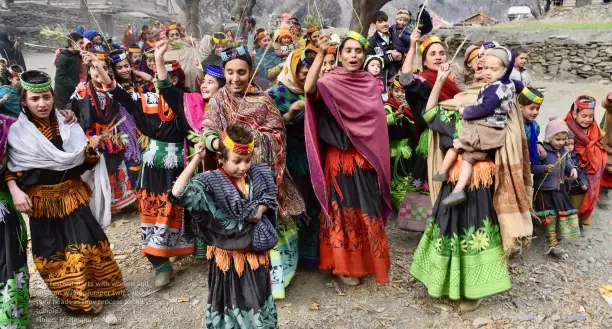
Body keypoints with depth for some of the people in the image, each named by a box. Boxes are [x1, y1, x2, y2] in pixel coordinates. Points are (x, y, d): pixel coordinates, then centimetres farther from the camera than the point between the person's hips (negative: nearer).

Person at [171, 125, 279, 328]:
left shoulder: (257, 175, -8)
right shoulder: (212, 182, -20)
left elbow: (269, 197, 8)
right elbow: (178, 193, -33)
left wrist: (261, 210, -13)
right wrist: (196, 160, -33)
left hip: (256, 251, 4)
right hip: (228, 254, -4)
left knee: (258, 297, 23)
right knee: (229, 299, 16)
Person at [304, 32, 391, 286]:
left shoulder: (371, 83, 9)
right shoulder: (331, 81, -6)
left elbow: (378, 121, 15)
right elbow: (309, 89, -29)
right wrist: (321, 54, -36)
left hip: (367, 157, 4)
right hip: (340, 158, -4)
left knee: (368, 211, 11)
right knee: (344, 210, 3)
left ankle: (368, 261, 28)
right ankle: (344, 265, 17)